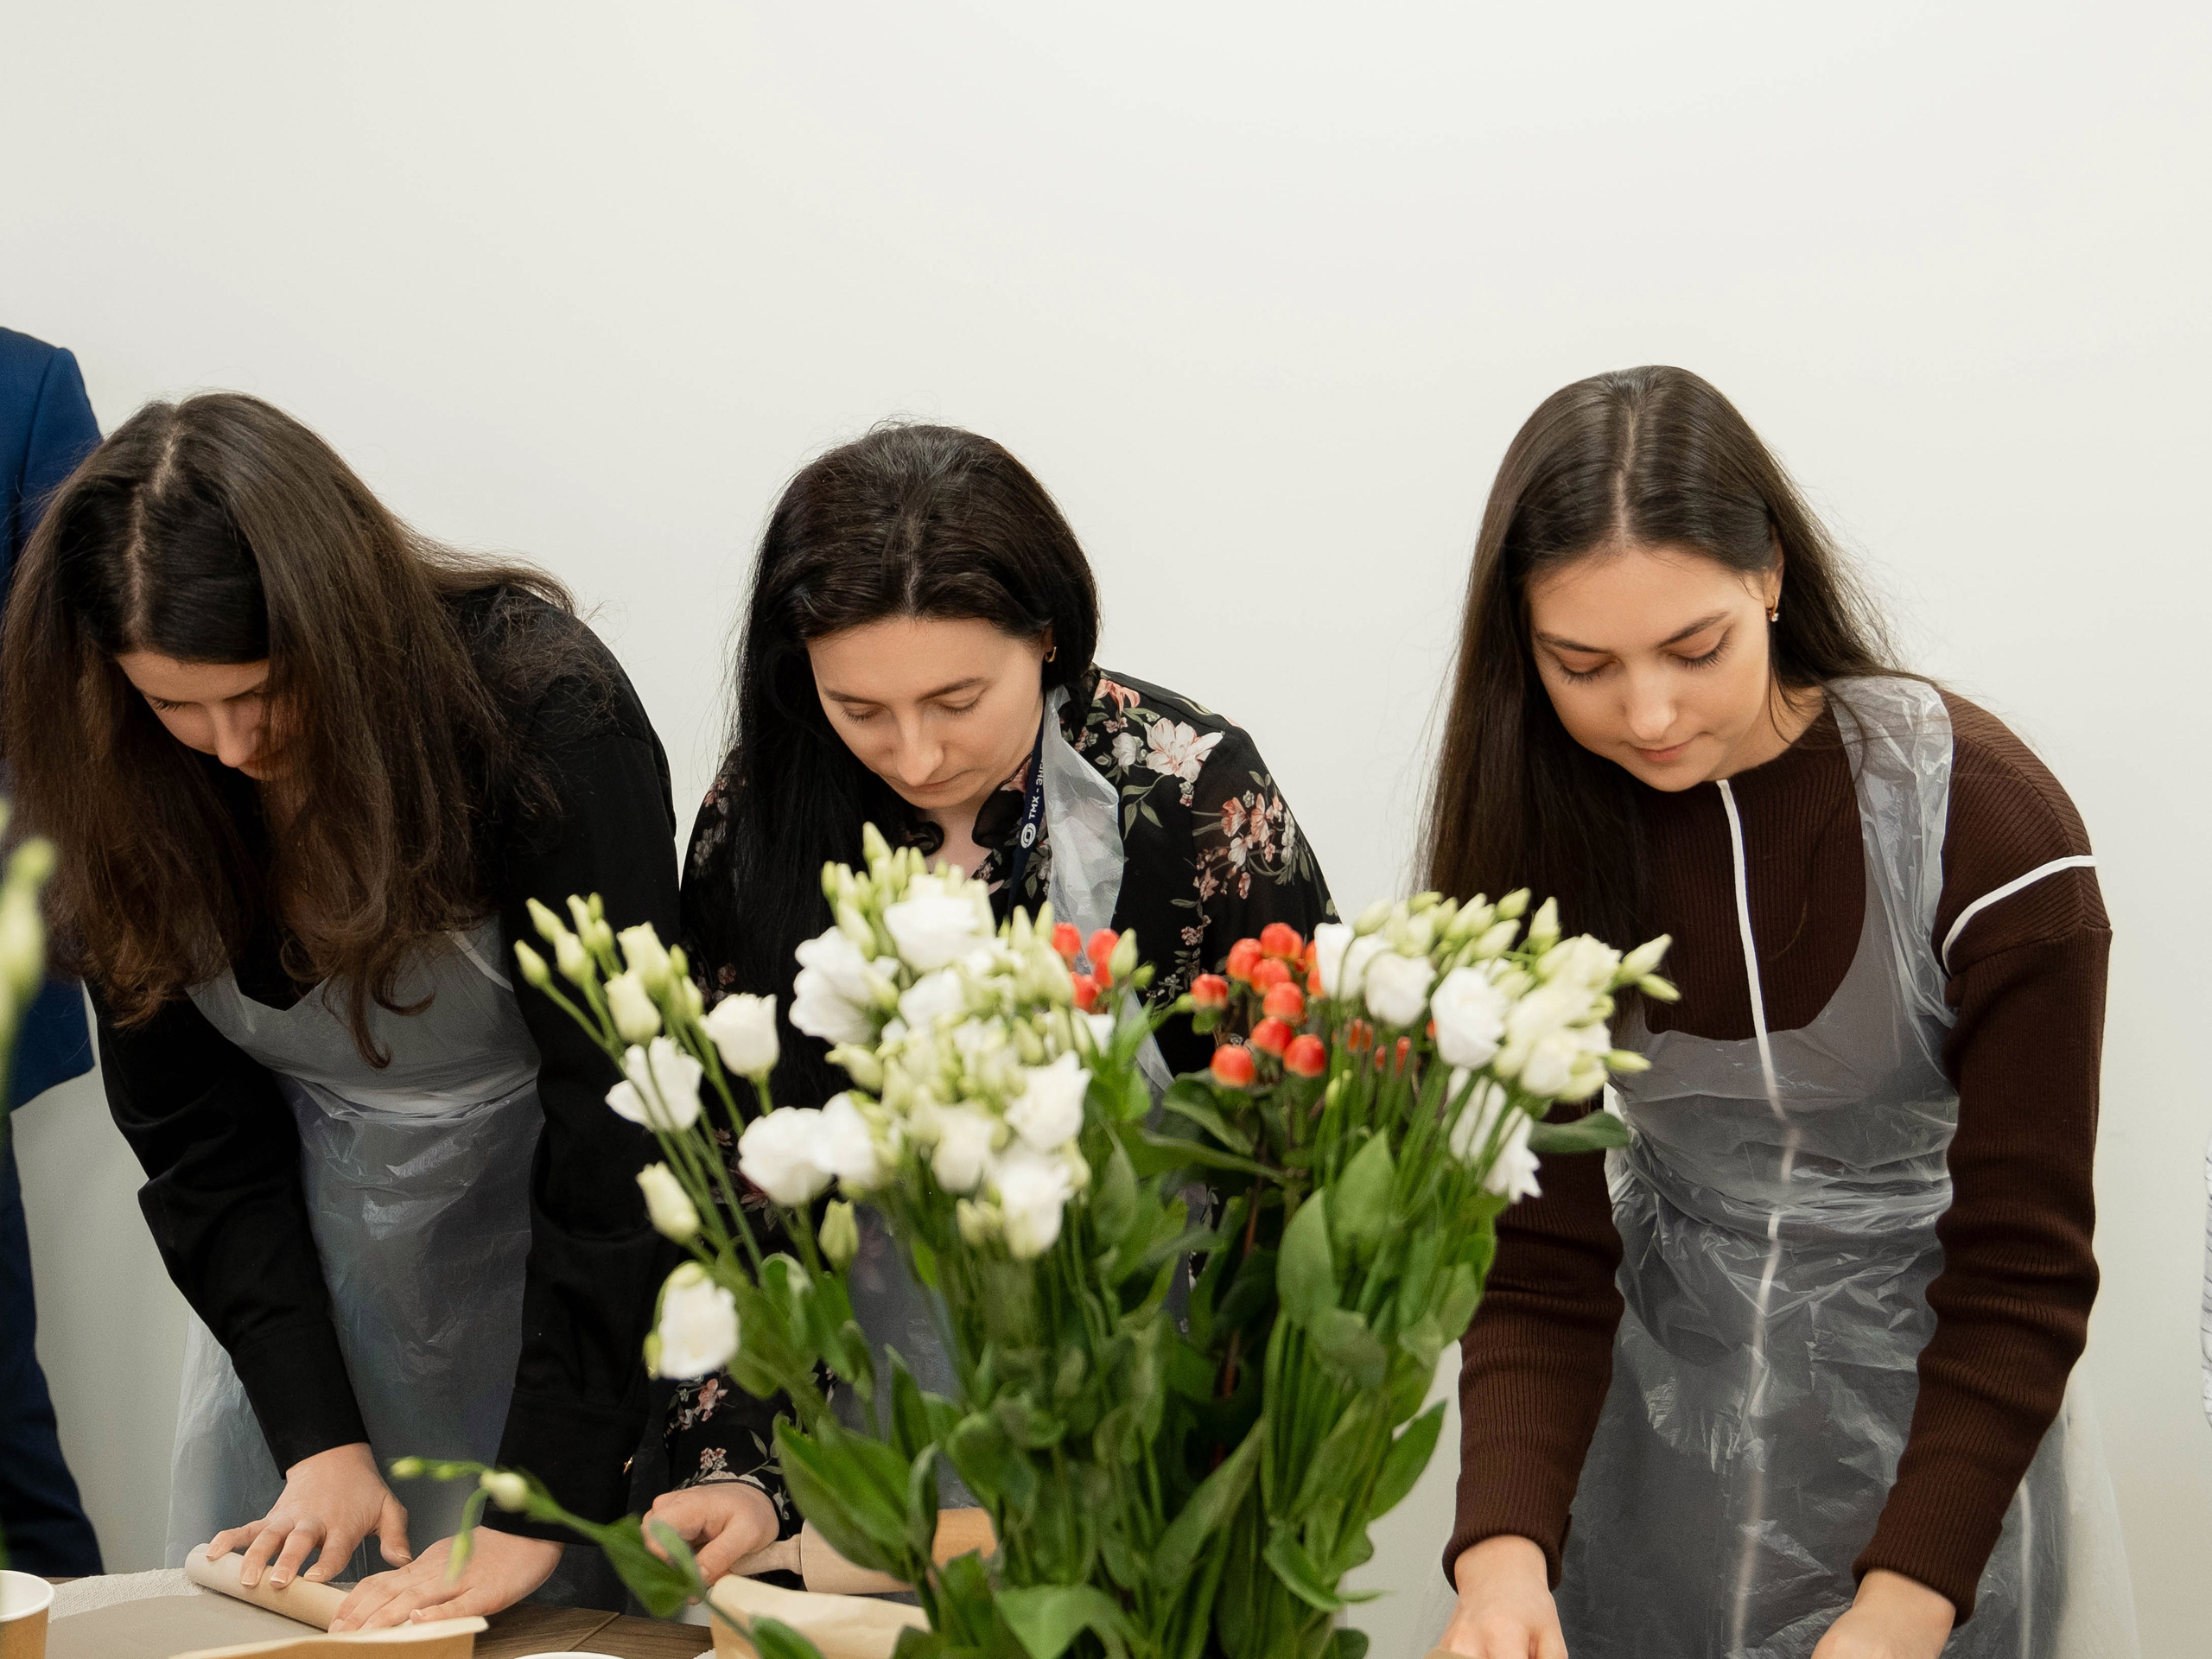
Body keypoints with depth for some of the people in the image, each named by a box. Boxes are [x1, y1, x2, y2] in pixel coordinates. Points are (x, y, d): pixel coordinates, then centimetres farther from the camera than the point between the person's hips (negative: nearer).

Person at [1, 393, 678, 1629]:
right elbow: (196, 1132, -6)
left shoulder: (544, 709, -27)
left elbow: (620, 1114, -27)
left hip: (563, 1231, -4)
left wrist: (544, 1505, -29)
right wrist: (316, 1435, -15)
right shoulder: (124, 786, -13)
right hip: (305, 1252, 4)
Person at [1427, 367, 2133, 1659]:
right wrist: (1502, 1544, -28)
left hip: (1936, 1420, -2)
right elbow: (1540, 1242, -12)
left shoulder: (1984, 823, -20)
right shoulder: (1538, 834, -12)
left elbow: (2021, 1264, -17)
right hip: (1654, 1406, 2)